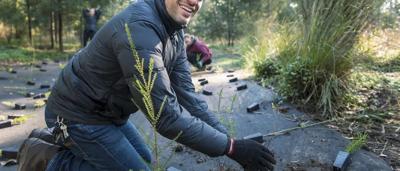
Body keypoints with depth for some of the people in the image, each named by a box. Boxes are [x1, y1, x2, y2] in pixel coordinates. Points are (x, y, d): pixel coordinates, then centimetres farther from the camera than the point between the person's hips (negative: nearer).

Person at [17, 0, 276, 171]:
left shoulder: (176, 32, -2)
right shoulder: (139, 28, -32)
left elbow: (187, 93, -3)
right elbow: (166, 115, -34)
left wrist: (227, 137, -9)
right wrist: (231, 146, -28)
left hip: (107, 112, 9)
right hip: (80, 114, -9)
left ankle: (63, 142, 22)